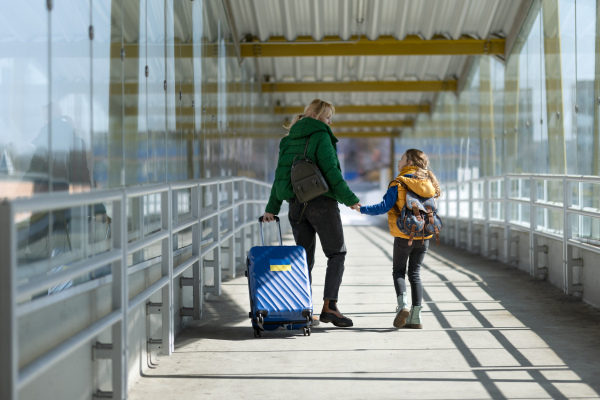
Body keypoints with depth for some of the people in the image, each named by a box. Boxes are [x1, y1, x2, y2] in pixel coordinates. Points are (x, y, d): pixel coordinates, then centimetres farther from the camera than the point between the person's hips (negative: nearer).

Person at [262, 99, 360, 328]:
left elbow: (280, 175, 13)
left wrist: (272, 208, 15)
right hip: (321, 203, -6)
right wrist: (350, 199, -11)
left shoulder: (289, 140, 13)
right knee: (336, 253, 3)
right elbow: (331, 172, -15)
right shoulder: (321, 137, -8)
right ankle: (329, 305, -9)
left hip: (296, 205, 6)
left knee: (304, 257, 11)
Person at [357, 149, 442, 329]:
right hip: (424, 237, 4)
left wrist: (362, 209, -11)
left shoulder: (398, 184, -10)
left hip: (404, 237, -4)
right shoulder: (428, 183, 6)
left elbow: (384, 206, -17)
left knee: (399, 272, 10)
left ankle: (403, 305, -12)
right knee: (415, 273, 11)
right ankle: (416, 316, 5)